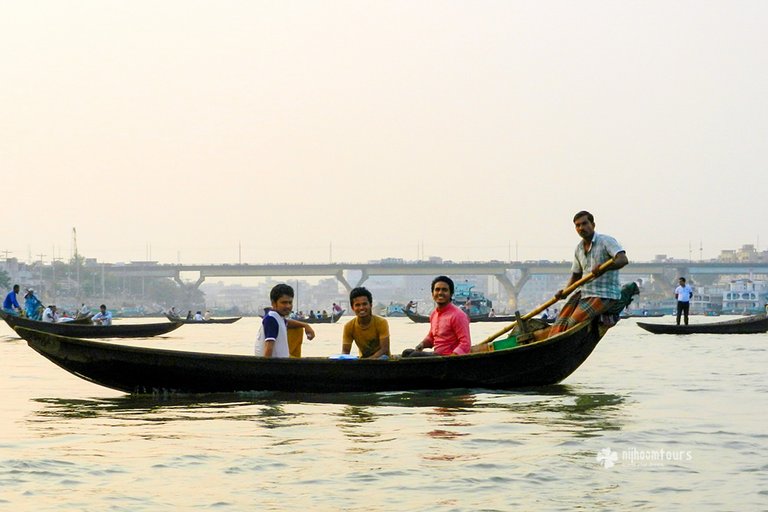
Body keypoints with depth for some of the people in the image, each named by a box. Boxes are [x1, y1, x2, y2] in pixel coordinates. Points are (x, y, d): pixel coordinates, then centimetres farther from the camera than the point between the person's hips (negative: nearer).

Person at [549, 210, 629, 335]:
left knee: (574, 322, -22)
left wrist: (605, 268, -41)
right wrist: (564, 292, 4)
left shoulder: (606, 241, -8)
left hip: (605, 295, -7)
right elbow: (576, 275, 22)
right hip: (585, 294, 7)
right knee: (561, 322, -8)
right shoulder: (579, 249, 14)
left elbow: (623, 259, -23)